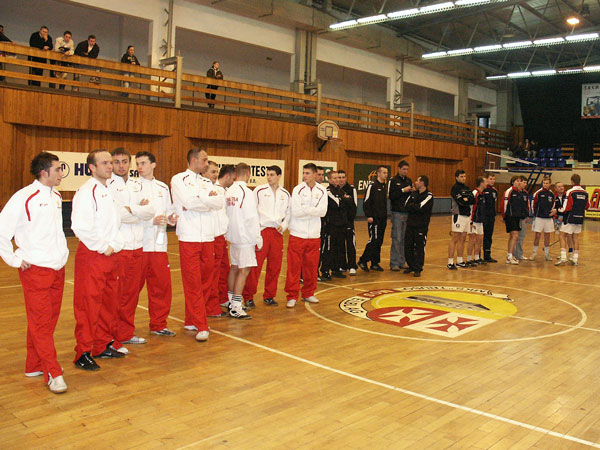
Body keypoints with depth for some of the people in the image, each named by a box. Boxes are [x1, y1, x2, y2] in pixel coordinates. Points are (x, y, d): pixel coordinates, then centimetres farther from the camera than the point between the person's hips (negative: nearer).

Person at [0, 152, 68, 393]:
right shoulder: (24, 198, -13)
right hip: (36, 271, -7)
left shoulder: (56, 196, 10)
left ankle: (35, 365, 26)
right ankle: (53, 373, 4)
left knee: (49, 320, 13)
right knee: (41, 322, -1)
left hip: (57, 268, 7)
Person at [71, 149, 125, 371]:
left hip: (111, 255, 8)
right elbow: (80, 226, -21)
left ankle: (104, 345, 27)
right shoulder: (87, 192, -12)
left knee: (108, 303, 14)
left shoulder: (109, 191, 15)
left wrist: (116, 245, 7)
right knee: (88, 305, -4)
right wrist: (103, 247, -14)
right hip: (92, 256, -8)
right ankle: (83, 354, 5)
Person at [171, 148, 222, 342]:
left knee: (205, 281, 7)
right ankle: (201, 326, 0)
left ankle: (192, 320, 20)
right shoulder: (178, 179, 1)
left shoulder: (207, 182, 18)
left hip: (208, 238, 6)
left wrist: (199, 199, -9)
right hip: (189, 238, -5)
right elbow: (189, 202, -16)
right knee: (193, 283, -4)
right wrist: (209, 198, -2)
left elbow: (220, 202, 1)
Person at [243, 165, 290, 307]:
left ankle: (269, 296, 20)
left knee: (275, 266, 6)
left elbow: (288, 214, 17)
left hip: (277, 233, 4)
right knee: (255, 265, -6)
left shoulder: (286, 194, 13)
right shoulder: (259, 190, 2)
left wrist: (283, 226, 1)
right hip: (261, 231, -4)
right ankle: (248, 297, 4)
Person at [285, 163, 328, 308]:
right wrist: (313, 210, -8)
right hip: (297, 234, -3)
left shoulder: (322, 191, 5)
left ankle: (308, 294, 25)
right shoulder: (298, 190, -3)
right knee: (294, 266, -2)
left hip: (314, 234, 3)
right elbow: (295, 211, -13)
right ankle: (292, 296, 7)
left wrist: (305, 209, -11)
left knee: (311, 266, 10)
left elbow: (323, 211, -5)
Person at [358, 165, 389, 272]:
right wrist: (369, 215, -17)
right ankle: (363, 261, 0)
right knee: (374, 240, -11)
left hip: (383, 219, 8)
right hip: (374, 218, -8)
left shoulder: (384, 186, 14)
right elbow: (366, 202, -13)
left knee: (379, 241, 8)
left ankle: (375, 263, 15)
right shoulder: (372, 185, -10)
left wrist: (385, 215, 16)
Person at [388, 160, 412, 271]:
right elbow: (391, 196, -11)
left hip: (407, 213, 5)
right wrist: (403, 190, -16)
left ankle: (402, 262, 14)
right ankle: (394, 263, -2)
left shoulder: (409, 181, 14)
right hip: (397, 213, -5)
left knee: (405, 239, 7)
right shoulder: (393, 181, -2)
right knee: (397, 239, -6)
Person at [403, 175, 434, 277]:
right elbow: (406, 206, 1)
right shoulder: (413, 194, 12)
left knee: (419, 248, -1)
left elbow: (420, 207, -19)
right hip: (410, 224, 6)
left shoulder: (429, 196, -6)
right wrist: (415, 207, -14)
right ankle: (411, 266, 23)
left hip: (421, 226, -5)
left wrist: (411, 205, -4)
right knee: (407, 247, 8)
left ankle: (418, 269, 9)